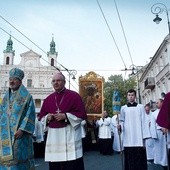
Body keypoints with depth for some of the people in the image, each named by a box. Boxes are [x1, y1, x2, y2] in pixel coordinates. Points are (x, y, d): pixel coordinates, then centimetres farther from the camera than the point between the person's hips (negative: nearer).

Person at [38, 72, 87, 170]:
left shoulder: (74, 96, -1)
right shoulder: (48, 99, 14)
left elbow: (82, 114, -6)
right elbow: (41, 116, 18)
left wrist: (65, 116, -15)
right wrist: (47, 117, -5)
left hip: (70, 135, -4)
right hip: (53, 136, 4)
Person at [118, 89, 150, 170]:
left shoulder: (141, 107, 9)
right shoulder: (123, 108, 12)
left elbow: (143, 122, 5)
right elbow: (122, 121, 11)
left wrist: (144, 137, -2)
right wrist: (120, 126, -13)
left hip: (139, 139, -1)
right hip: (128, 139, 1)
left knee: (140, 160, -3)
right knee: (129, 159, 1)